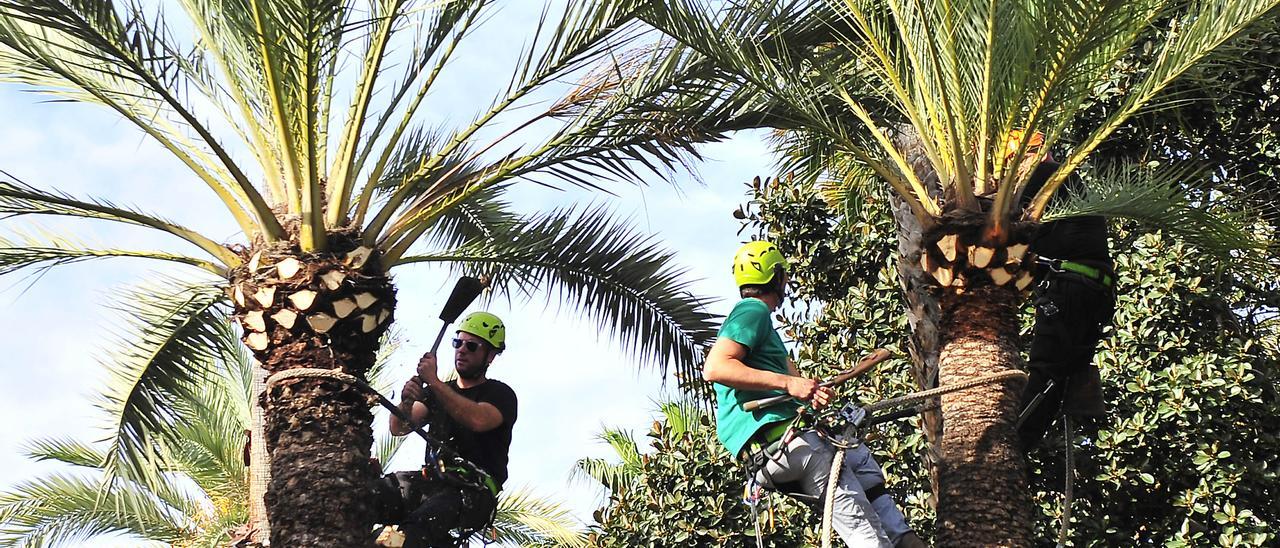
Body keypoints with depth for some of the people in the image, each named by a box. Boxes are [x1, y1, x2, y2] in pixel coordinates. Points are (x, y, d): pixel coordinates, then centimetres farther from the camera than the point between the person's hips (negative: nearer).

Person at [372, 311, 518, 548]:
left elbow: (478, 420, -18)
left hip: (472, 491, -5)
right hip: (431, 480, 6)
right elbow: (399, 428, 9)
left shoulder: (501, 394, 7)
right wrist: (406, 402, -14)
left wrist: (434, 382, -17)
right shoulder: (437, 392, 25)